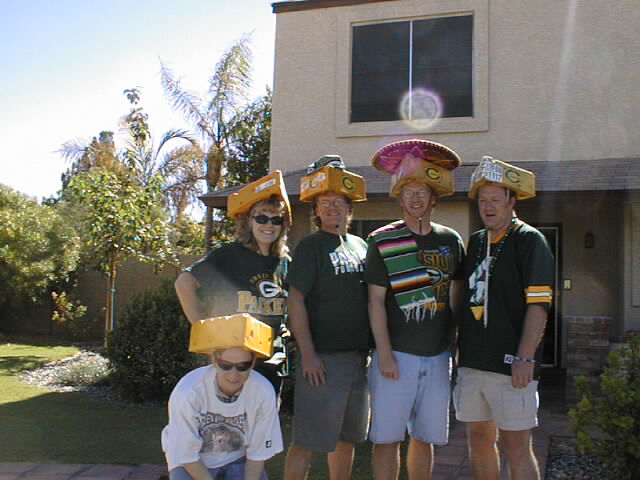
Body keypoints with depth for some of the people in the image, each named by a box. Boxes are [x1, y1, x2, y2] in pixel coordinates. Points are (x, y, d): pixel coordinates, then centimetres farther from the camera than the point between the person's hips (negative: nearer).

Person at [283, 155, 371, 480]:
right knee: (307, 441, -3)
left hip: (358, 356, 7)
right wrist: (307, 354, -16)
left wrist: (370, 349, 13)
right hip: (322, 358, -6)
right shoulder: (311, 247, -5)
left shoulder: (359, 246, 13)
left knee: (347, 437, 16)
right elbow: (295, 300, -11)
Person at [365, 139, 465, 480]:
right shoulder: (382, 241, -3)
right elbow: (376, 302, -6)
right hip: (396, 354, -3)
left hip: (437, 356, 4)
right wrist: (384, 354, -11)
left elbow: (456, 297, 14)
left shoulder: (451, 241, 7)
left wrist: (456, 344, 10)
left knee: (425, 437, 13)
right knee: (387, 437, 1)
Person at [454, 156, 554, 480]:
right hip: (471, 362, 6)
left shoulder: (529, 240, -5)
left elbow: (538, 303, -13)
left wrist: (524, 358, -19)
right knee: (478, 439, 13)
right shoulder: (474, 243, 14)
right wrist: (456, 348, 15)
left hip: (509, 365, -6)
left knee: (515, 445, -1)